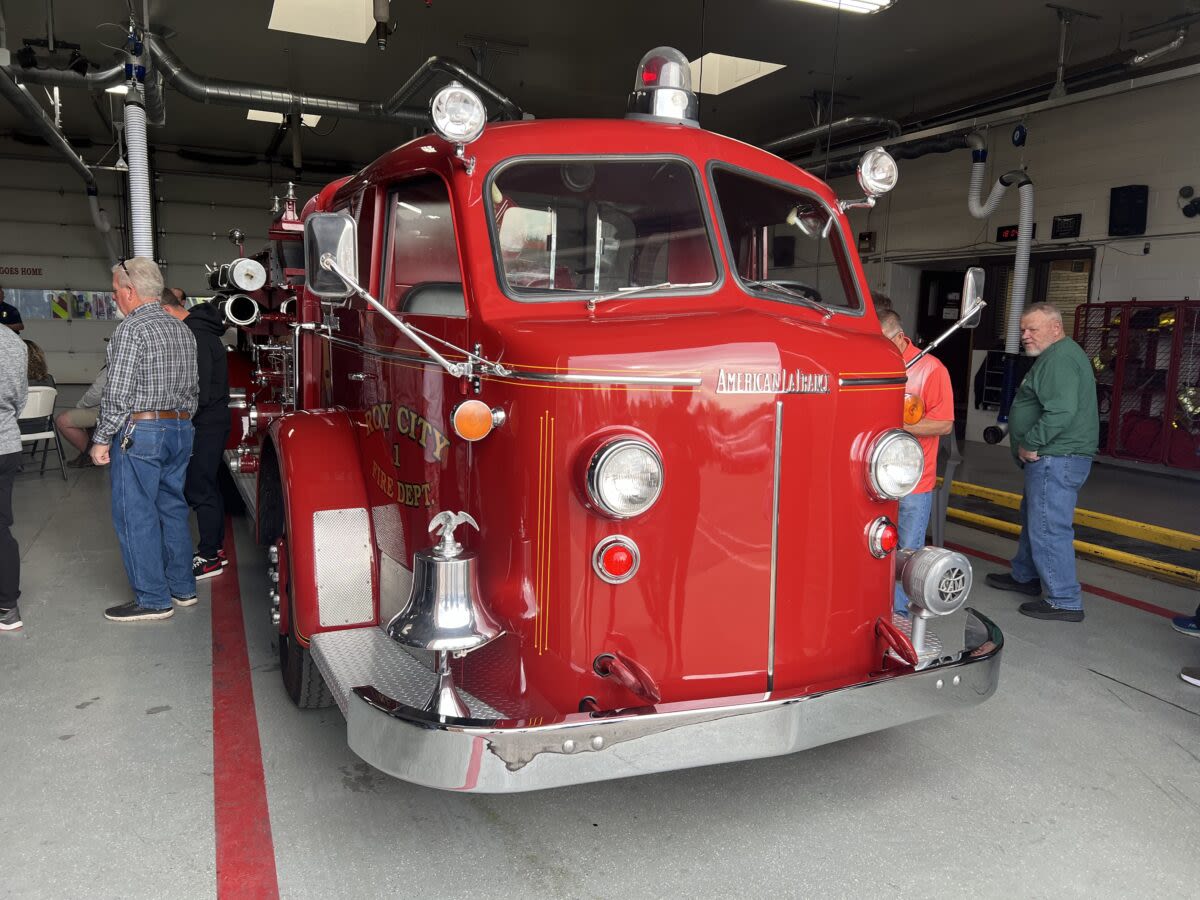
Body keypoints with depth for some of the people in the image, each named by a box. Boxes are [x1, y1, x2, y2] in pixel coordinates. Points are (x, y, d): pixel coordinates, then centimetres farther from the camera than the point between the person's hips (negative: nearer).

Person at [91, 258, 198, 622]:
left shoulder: (131, 330, -13)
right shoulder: (183, 330, 11)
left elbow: (119, 394, -16)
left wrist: (101, 439, -9)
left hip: (140, 432, -8)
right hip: (180, 429, 8)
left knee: (136, 516, 0)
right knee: (173, 509, 15)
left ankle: (152, 599, 4)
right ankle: (182, 587, 23)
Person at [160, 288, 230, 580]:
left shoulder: (196, 336, -21)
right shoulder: (197, 325, 11)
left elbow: (199, 392, -24)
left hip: (206, 424, -10)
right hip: (212, 421, 10)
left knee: (199, 489, -4)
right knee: (206, 485, 18)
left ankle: (209, 558, 4)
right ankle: (214, 544, 29)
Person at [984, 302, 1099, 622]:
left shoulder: (1060, 358, -18)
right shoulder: (1057, 355, 18)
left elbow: (1061, 412, -29)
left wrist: (1029, 445, -19)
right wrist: (1030, 446, 17)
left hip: (1056, 458, -12)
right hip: (1051, 457, 12)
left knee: (1049, 528, -8)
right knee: (1033, 518, 23)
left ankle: (1065, 602, -1)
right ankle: (1025, 577, 38)